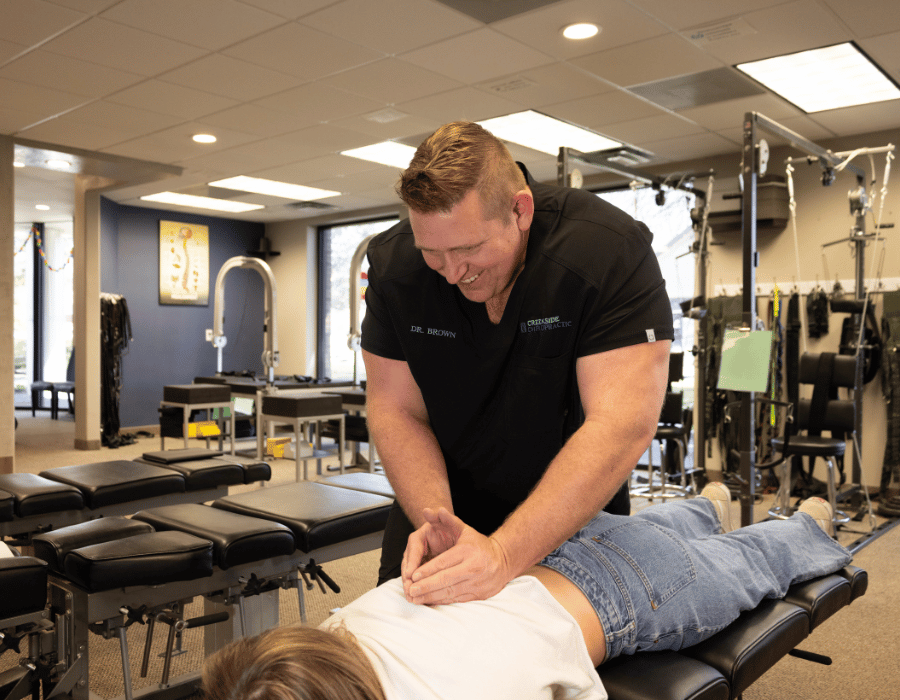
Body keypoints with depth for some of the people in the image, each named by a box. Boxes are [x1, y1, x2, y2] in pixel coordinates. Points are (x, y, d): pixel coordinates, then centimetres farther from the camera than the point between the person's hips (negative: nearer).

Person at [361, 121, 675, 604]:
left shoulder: (610, 251, -27)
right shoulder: (393, 264, -16)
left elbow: (623, 425, -33)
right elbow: (395, 410, -12)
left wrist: (505, 554, -41)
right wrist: (434, 522, -29)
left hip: (576, 515, -2)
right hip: (444, 504, 3)